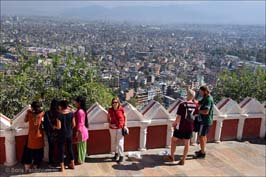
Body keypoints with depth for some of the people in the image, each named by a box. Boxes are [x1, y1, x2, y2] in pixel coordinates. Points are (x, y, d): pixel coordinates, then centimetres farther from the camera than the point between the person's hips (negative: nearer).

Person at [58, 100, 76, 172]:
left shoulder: (59, 114, -17)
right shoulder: (71, 113, -6)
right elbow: (73, 125, -1)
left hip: (62, 135, -4)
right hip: (69, 134, 4)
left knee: (61, 150, 8)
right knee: (70, 149, 17)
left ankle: (62, 167, 15)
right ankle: (72, 164, 27)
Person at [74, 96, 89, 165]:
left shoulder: (80, 111, -20)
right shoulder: (82, 110, 10)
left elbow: (80, 123, -21)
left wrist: (77, 132, -18)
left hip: (80, 131, -10)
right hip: (83, 130, 10)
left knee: (80, 146, 1)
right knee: (82, 146, 16)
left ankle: (80, 160, 11)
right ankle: (81, 159, 26)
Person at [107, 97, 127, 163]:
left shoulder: (121, 109, -13)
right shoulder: (110, 110, -7)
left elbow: (125, 117, 2)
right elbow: (108, 118, 7)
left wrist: (125, 126, -4)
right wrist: (110, 124, -9)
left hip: (120, 128, -3)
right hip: (112, 128, 3)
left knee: (120, 142, -3)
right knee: (114, 142, 15)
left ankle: (121, 156, 9)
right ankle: (116, 153, 35)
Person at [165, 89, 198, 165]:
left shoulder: (182, 104, -16)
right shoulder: (195, 105, -3)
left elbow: (178, 117, -17)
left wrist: (174, 123, 1)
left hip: (181, 127, -4)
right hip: (190, 127, 4)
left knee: (173, 140, 15)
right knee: (187, 143, 12)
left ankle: (172, 157, 23)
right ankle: (183, 160, 18)